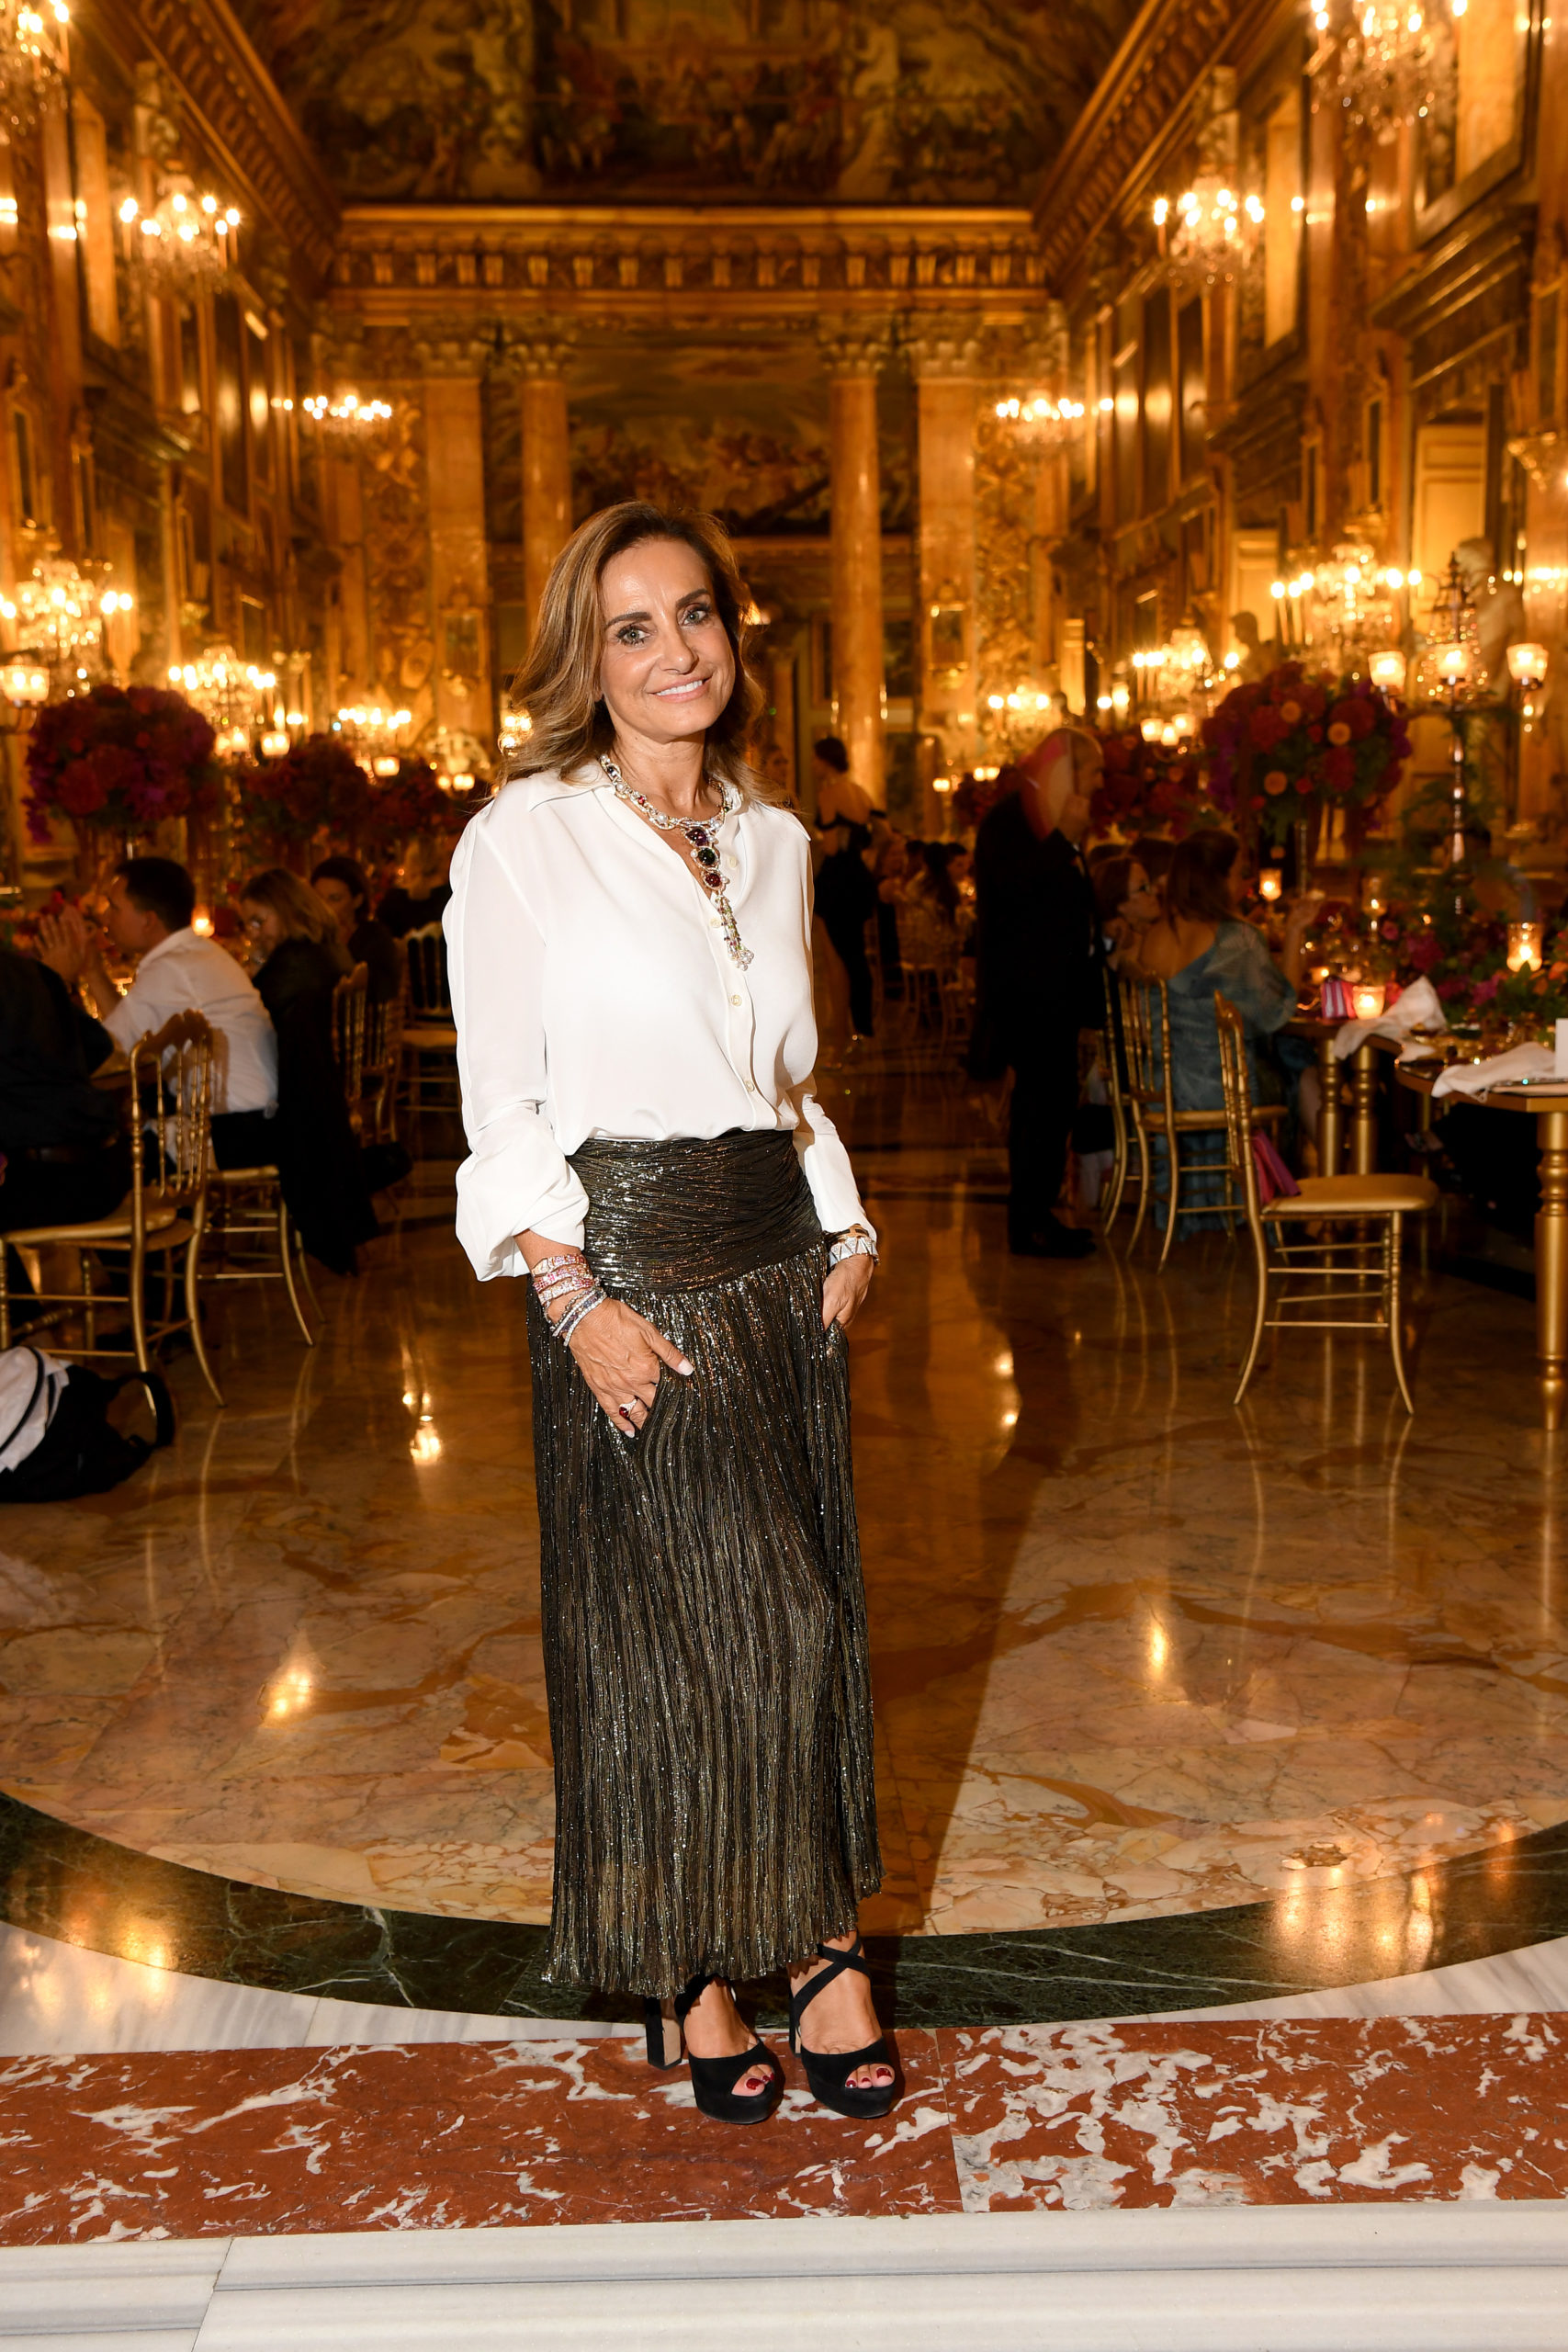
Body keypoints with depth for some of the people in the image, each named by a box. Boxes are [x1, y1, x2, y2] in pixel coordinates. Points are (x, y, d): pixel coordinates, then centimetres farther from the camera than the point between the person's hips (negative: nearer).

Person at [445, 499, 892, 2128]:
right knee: (657, 1625, 3)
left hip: (780, 1267, 5)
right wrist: (580, 1303, -16)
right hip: (625, 1271, -5)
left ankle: (808, 1930, 25)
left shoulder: (775, 839, 11)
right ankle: (683, 1969, 21)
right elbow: (501, 1110, -7)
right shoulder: (523, 839, -6)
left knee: (804, 1615, 9)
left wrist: (847, 1231, 5)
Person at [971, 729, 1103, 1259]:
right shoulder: (1011, 815, -11)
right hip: (1026, 985, -10)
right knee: (1044, 1097, -10)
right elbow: (1016, 884, -23)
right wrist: (1065, 838, -19)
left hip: (1055, 983, 10)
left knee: (1051, 1096, 10)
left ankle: (1035, 1211, 16)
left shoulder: (1048, 816, 19)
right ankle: (1028, 1223, -5)